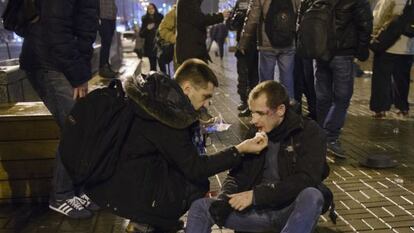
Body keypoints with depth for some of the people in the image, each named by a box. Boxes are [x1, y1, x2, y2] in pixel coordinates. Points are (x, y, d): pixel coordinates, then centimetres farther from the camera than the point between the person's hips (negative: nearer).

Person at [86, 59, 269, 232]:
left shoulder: (156, 95, 1)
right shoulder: (168, 116, -25)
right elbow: (195, 170, -19)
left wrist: (197, 123, 4)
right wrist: (240, 150, -18)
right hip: (128, 193, -9)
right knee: (198, 186, -2)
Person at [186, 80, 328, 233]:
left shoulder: (310, 133, -6)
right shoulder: (256, 133, 9)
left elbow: (306, 180, -18)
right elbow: (237, 175, 10)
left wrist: (256, 194, -21)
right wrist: (225, 199, -12)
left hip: (291, 211, -4)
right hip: (257, 210, 4)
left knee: (312, 196, -36)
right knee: (200, 207, -10)